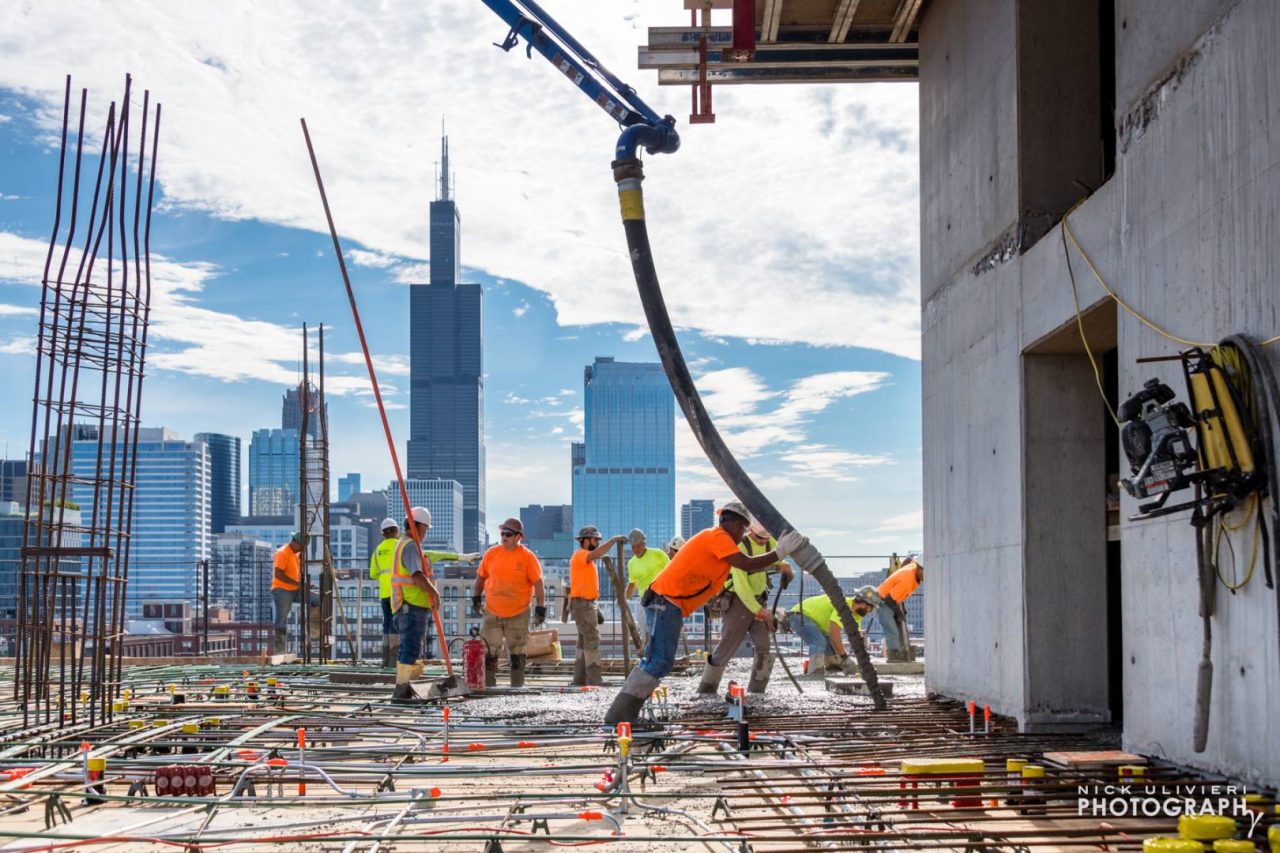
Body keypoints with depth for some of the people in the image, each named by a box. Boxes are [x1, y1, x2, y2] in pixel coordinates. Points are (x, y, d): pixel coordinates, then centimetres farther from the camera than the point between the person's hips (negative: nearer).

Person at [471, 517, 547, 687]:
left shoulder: (527, 557, -8)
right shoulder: (491, 553, 0)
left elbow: (538, 584, -6)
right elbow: (480, 577, 12)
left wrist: (540, 609, -9)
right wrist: (476, 598, 8)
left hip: (518, 614, -2)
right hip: (492, 612, 2)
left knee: (517, 653, 8)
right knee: (488, 652, 2)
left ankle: (517, 686, 18)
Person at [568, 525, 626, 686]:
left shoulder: (586, 559, 20)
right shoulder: (580, 555, -10)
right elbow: (597, 553, -32)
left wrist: (595, 608, 19)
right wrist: (613, 540, -26)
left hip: (587, 604, 10)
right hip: (582, 603, -10)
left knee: (585, 642, 12)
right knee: (592, 640, -13)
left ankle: (579, 679, 15)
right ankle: (594, 679, -15)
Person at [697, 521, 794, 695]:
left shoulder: (770, 543, 1)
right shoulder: (741, 546, -21)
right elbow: (741, 584, -25)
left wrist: (782, 566, -5)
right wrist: (759, 611, -28)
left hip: (758, 601, 6)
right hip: (737, 601, -6)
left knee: (764, 647, -6)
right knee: (726, 648, -2)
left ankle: (756, 692, 3)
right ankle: (705, 691, 11)